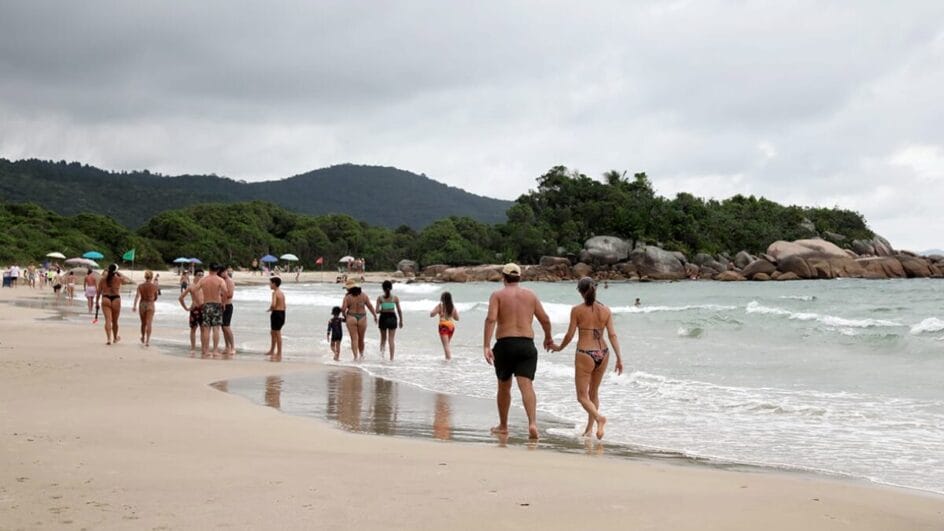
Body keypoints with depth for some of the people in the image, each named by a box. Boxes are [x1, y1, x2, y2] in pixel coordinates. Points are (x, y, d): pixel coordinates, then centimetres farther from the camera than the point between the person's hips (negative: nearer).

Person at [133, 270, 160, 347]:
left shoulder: (140, 286, -2)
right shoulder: (154, 286, -3)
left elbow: (137, 296, -13)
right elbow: (156, 298, 6)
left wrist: (134, 305, -19)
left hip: (142, 304, 2)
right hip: (150, 305, -2)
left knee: (143, 323, 19)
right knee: (148, 323, -7)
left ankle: (143, 338, 39)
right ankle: (147, 341, -19)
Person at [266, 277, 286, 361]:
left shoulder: (275, 293, -15)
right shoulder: (282, 293, 13)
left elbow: (273, 304, -29)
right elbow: (284, 306, 17)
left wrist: (270, 309, -10)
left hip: (276, 313, -9)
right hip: (282, 313, 9)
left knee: (277, 334, -4)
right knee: (273, 333, 23)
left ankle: (279, 355, -2)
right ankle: (272, 351, 37)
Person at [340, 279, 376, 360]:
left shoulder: (347, 297, -7)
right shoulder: (364, 295, 1)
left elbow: (343, 309, -11)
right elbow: (370, 306, 0)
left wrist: (345, 316, 8)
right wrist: (375, 315, 9)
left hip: (351, 318, -3)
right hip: (362, 318, 3)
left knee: (354, 339, -1)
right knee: (361, 339, 15)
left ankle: (356, 356, -11)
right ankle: (361, 355, 28)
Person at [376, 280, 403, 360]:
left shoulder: (380, 298, -4)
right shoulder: (395, 298, -2)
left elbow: (377, 310, -9)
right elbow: (399, 310, -1)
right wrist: (401, 321, 9)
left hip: (383, 318, 0)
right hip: (392, 317, 0)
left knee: (383, 338, 19)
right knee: (391, 339, 4)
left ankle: (382, 350, -6)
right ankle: (391, 358, 0)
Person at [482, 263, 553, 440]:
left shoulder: (497, 295, 2)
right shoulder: (530, 295, 11)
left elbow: (491, 319, -12)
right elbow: (545, 319, 11)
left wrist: (486, 345, -18)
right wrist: (548, 338, 28)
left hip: (505, 345, -1)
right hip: (527, 345, 1)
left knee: (504, 387, 16)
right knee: (526, 385, -8)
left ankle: (503, 426, 29)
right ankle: (532, 423, -29)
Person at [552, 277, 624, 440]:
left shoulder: (577, 310, -6)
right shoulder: (606, 310, 3)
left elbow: (570, 335, -4)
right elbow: (612, 335, -2)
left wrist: (559, 348, 14)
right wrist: (619, 357, -2)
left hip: (585, 354, -5)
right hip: (603, 353, 5)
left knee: (582, 396, 2)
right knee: (594, 393, 21)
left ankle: (599, 417, -24)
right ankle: (589, 428, 24)